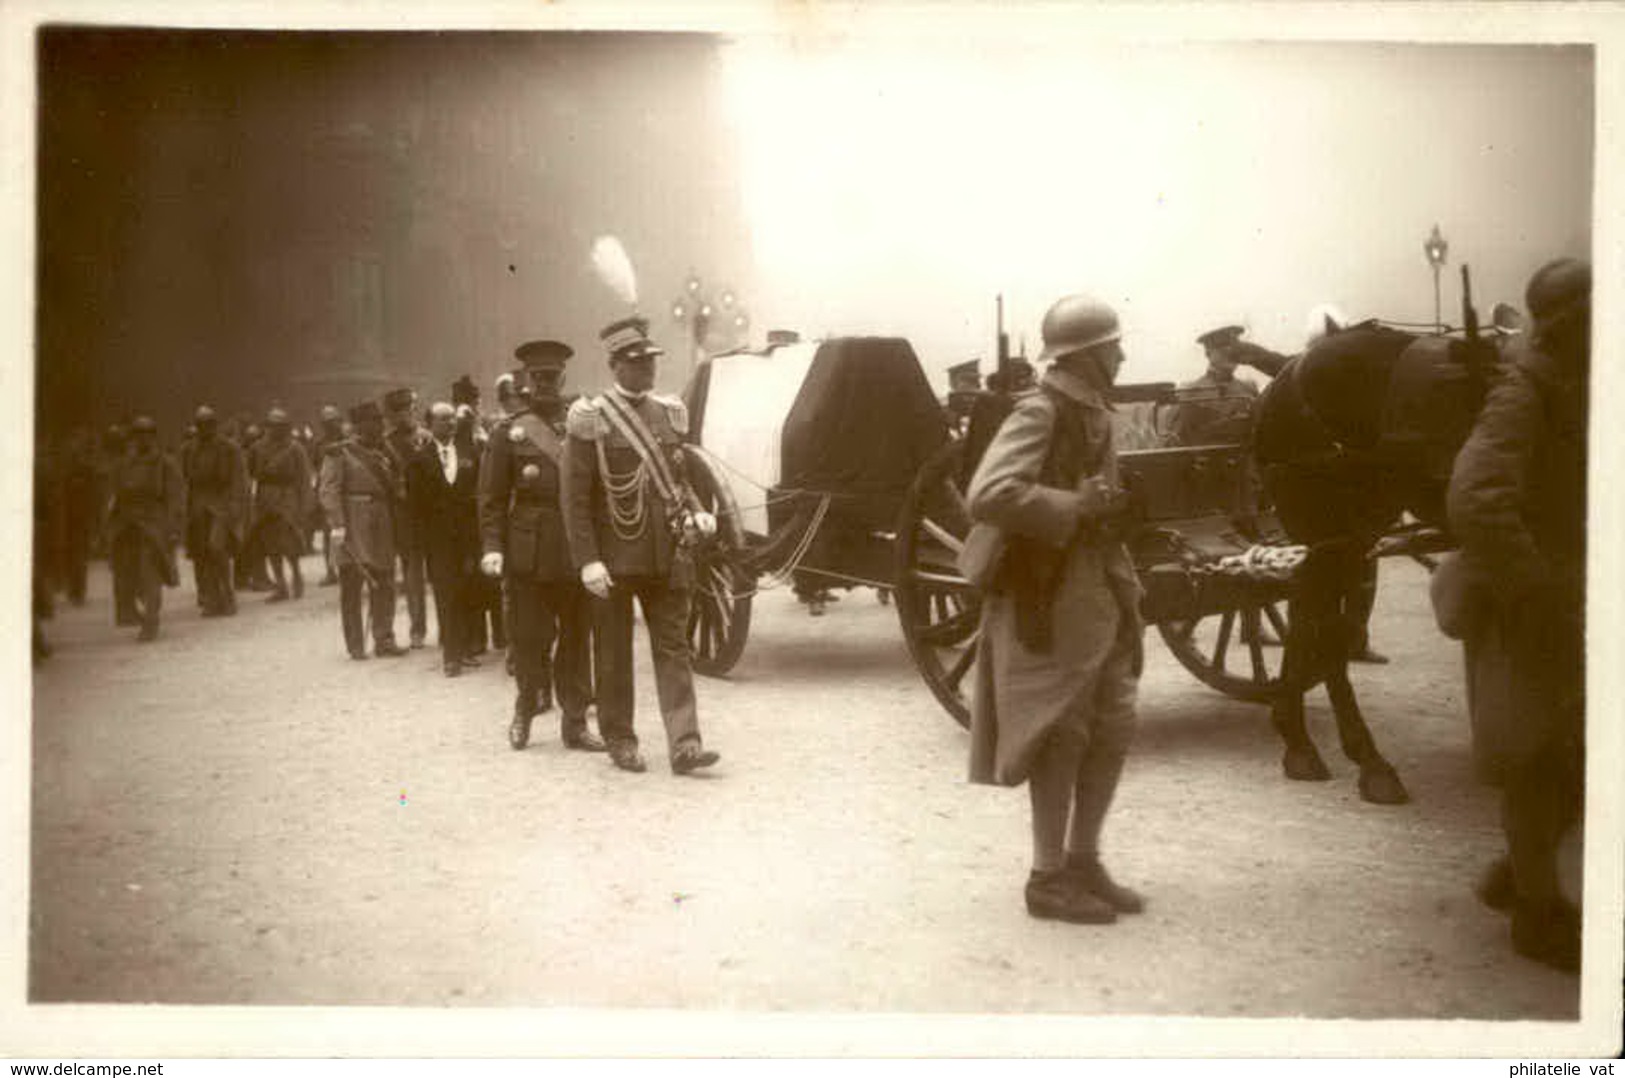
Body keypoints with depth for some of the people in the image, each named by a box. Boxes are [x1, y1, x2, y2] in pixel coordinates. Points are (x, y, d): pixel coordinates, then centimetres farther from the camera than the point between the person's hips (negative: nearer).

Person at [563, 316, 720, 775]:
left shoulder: (669, 412, 11)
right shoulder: (590, 418, -6)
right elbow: (575, 497, -9)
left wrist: (696, 513, 2)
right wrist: (588, 561, -15)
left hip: (666, 554, 4)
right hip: (616, 557, -4)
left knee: (673, 646, -1)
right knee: (614, 652, 7)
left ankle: (684, 744, -3)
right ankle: (619, 741, 21)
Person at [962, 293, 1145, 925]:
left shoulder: (1092, 413, 13)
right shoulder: (1039, 414, -16)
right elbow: (987, 495, -29)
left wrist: (1106, 503, 11)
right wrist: (1074, 507, -24)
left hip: (1097, 592, 9)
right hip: (1048, 597, -9)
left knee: (1113, 728, 12)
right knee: (1061, 735, -2)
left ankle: (1083, 860, 25)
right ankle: (1048, 879, 10)